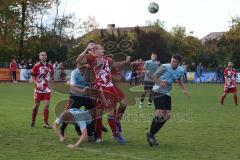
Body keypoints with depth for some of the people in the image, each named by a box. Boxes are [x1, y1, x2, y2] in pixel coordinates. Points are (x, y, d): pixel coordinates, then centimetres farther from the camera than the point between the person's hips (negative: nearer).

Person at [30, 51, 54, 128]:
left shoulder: (50, 66, 7)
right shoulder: (37, 66, -5)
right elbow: (32, 77, -4)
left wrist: (51, 85, 6)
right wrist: (37, 84, -19)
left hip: (47, 89, 3)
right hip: (38, 89, -3)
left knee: (47, 105, -6)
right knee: (36, 105, 5)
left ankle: (46, 123, -1)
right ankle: (33, 122, 23)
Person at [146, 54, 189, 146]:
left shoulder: (181, 71, 4)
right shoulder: (165, 67, -15)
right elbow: (154, 76, -8)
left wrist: (184, 89, 12)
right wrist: (160, 82, -28)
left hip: (167, 94, 7)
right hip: (158, 92, -7)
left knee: (167, 115, 1)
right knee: (159, 114, -17)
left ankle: (151, 135, 13)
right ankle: (150, 135, -3)